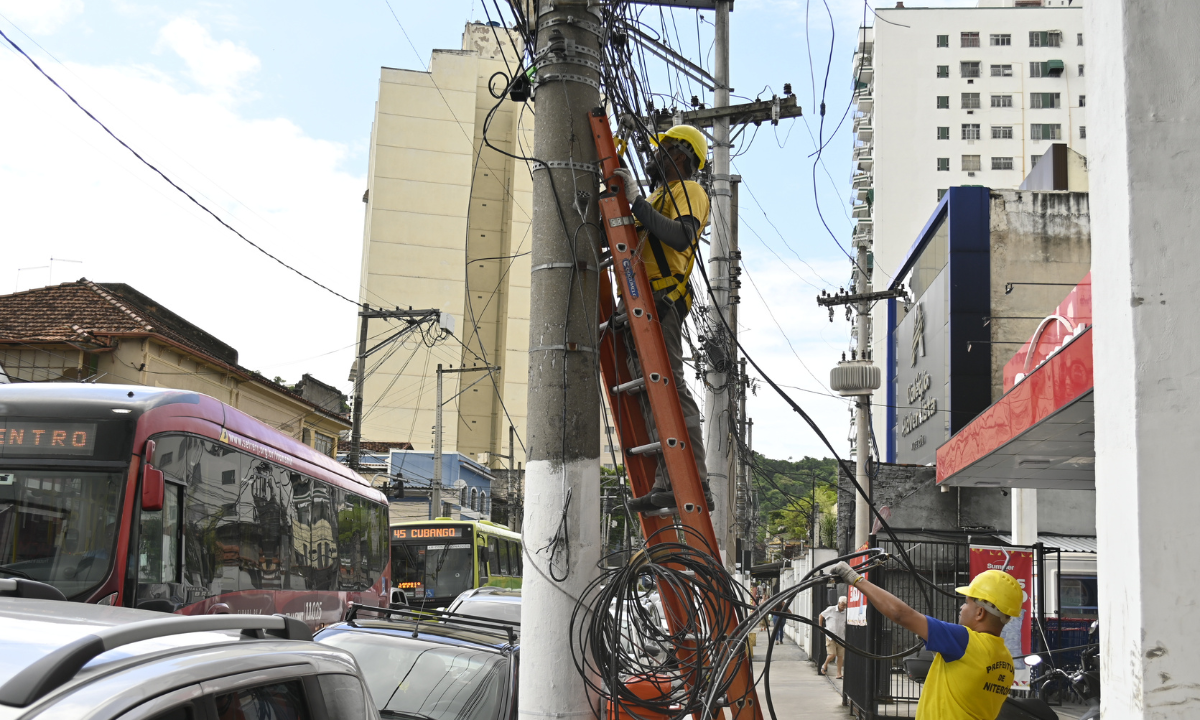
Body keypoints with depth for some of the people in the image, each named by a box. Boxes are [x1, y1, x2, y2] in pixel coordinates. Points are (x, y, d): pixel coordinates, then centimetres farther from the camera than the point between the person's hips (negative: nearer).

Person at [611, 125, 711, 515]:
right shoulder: (659, 197, 30)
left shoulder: (689, 190, 1)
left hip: (661, 302, -10)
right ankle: (667, 484, 2)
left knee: (670, 389, -17)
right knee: (650, 395, 3)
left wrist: (637, 201, -19)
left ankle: (696, 484, -19)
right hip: (641, 305, 10)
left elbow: (682, 236, -20)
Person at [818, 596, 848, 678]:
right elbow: (821, 616, 8)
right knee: (832, 654, -11)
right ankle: (825, 666, 17)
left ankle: (839, 673, 10)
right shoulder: (831, 610, -6)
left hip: (841, 637, 3)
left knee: (840, 656, 0)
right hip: (830, 636, -3)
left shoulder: (846, 613, 2)